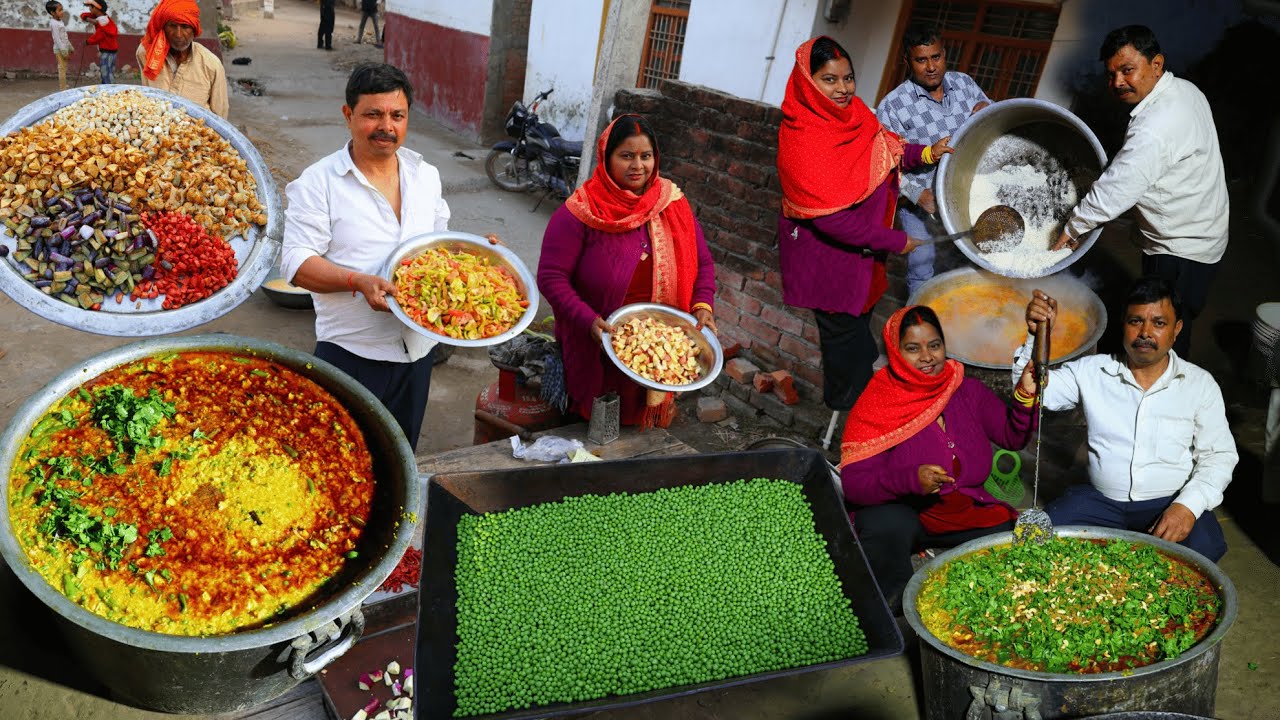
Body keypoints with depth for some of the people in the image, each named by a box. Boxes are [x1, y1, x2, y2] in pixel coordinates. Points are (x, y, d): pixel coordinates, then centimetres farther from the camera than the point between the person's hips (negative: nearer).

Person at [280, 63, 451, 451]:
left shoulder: (426, 176, 8)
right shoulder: (319, 182, -8)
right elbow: (296, 262, -13)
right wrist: (358, 281, -29)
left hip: (417, 349, 5)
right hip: (350, 354, -5)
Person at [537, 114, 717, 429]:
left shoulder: (673, 204, 2)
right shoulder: (580, 213, -12)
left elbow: (702, 262, 9)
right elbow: (551, 276, -14)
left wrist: (703, 306, -9)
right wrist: (589, 321, -27)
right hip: (598, 354, -4)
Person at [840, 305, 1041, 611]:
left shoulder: (968, 391, 3)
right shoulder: (876, 405, -12)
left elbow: (1013, 437, 7)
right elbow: (853, 484, -18)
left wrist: (1026, 395, -11)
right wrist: (911, 479, -34)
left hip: (965, 512, 4)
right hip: (897, 511, -4)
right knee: (885, 526, -36)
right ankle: (894, 604, -5)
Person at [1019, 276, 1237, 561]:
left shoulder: (1200, 384, 4)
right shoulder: (1091, 372, 5)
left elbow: (1219, 455, 2)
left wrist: (1188, 505, -16)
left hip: (1170, 502, 0)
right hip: (1102, 500, 1)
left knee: (1203, 549, -31)